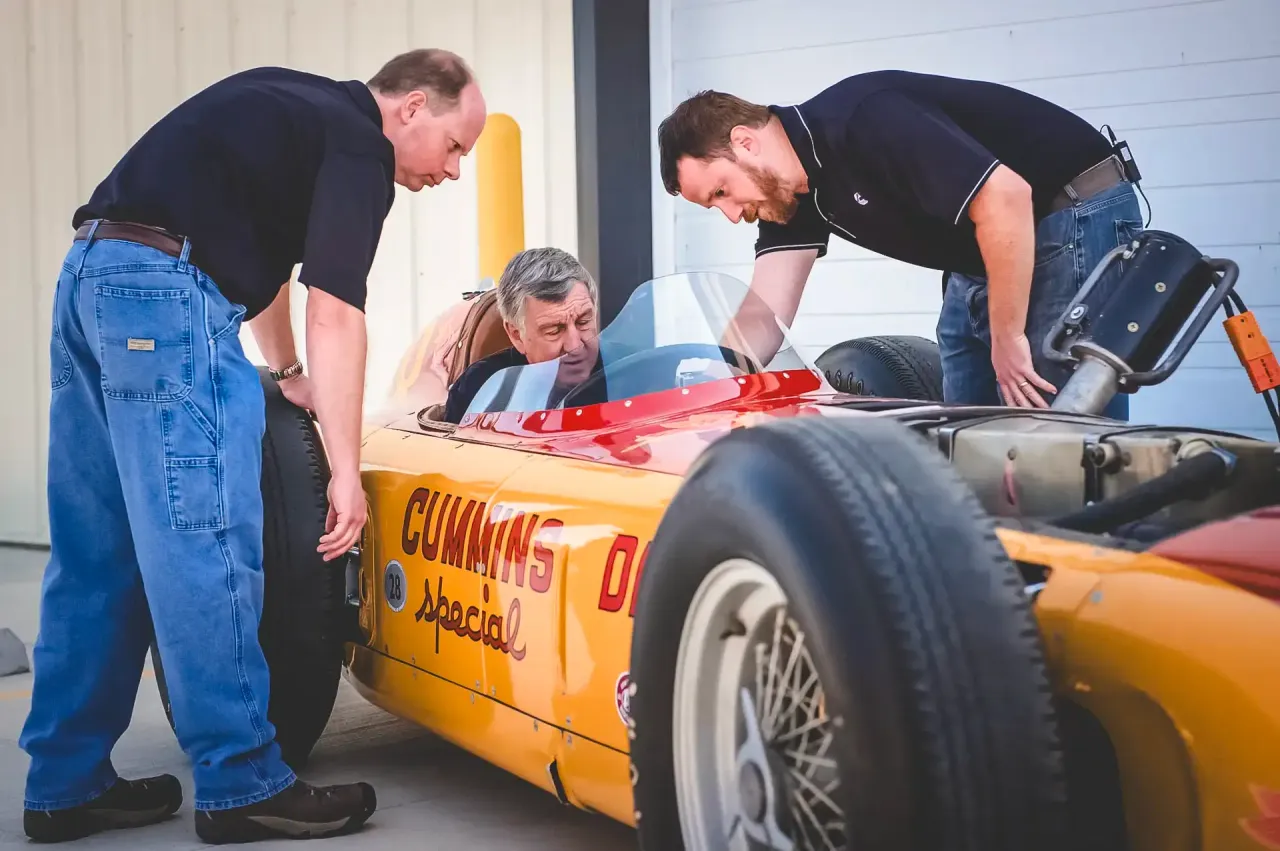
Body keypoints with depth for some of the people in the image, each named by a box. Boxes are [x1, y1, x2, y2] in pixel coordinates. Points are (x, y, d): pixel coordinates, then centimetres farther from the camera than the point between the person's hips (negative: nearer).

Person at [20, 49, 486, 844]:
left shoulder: (301, 107, 22)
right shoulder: (358, 146, -5)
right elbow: (334, 315, -13)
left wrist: (287, 374, 35)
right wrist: (346, 473, -14)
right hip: (167, 289, -10)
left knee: (94, 555, 11)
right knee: (206, 550, -6)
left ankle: (68, 784, 17)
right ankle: (241, 786, -1)